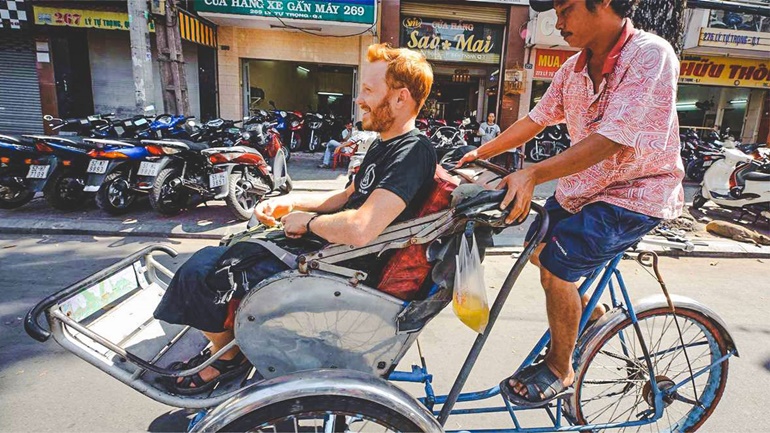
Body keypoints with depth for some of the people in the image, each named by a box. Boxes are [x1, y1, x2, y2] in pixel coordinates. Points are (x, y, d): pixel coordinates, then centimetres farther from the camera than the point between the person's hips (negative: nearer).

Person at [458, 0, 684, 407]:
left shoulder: (651, 55, -23)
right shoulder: (574, 68, 0)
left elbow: (611, 140, -33)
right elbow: (536, 120, 7)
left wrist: (532, 175, -41)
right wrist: (480, 153, 4)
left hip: (635, 192, -8)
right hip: (582, 186, 8)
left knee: (555, 266, -17)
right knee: (538, 249, 15)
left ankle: (560, 371, 7)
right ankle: (590, 310, 40)